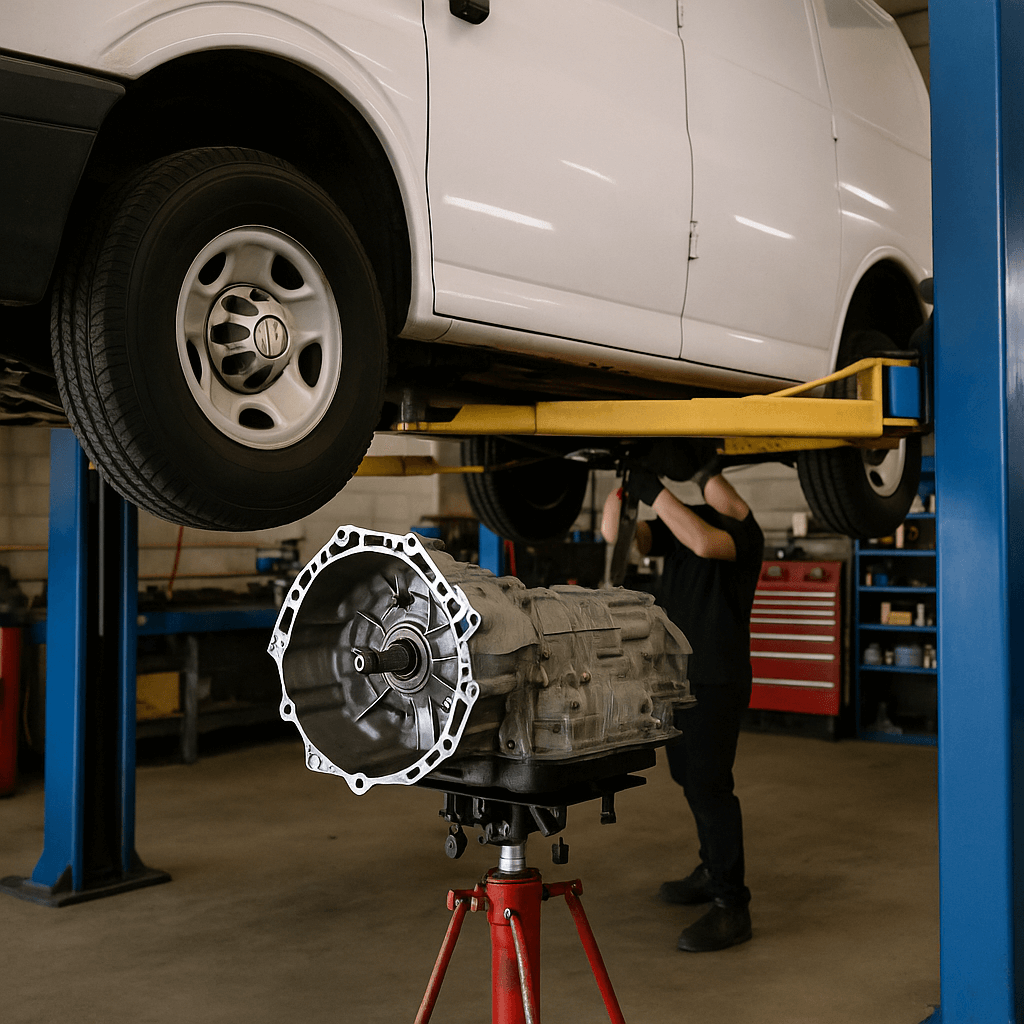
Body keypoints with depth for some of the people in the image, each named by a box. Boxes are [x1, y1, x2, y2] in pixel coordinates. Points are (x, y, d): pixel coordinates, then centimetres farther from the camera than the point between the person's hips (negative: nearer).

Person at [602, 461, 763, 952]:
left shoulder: (744, 533, -12)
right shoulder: (683, 521, 10)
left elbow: (705, 543, -35)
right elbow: (617, 536, -2)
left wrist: (652, 489, -33)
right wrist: (623, 483, -16)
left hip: (717, 681, -8)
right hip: (675, 673, 8)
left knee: (709, 784, -11)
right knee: (691, 780, 18)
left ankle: (731, 906, -5)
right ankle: (713, 871, 36)